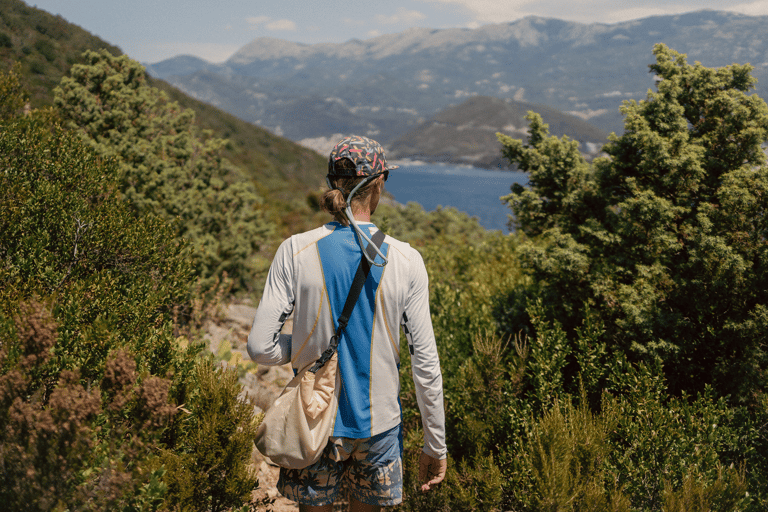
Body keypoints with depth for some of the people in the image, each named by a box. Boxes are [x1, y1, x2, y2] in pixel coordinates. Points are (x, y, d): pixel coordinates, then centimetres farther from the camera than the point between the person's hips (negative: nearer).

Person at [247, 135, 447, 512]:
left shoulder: (296, 252, -11)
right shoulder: (406, 261, -10)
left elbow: (260, 348, -13)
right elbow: (425, 362, -7)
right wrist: (435, 445, 3)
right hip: (378, 423, 1)